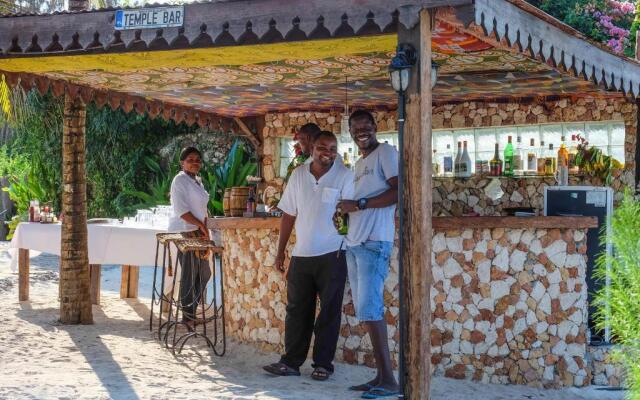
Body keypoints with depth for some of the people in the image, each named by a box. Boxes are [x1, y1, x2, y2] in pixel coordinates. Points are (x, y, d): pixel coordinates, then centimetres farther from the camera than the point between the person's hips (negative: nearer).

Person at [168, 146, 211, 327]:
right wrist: (200, 225, -15)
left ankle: (191, 312, 22)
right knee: (189, 274, -7)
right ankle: (188, 316, 1)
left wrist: (204, 229, 8)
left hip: (197, 232, 9)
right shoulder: (180, 180, -10)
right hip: (184, 232, -9)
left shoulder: (198, 181, 18)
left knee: (204, 274, 12)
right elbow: (180, 209, -17)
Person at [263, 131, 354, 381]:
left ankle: (323, 364, 12)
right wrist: (280, 252, 9)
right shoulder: (298, 175, 5)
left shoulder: (345, 176, -6)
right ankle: (291, 362, 16)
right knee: (296, 310, 8)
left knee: (329, 312, 4)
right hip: (301, 255, 4)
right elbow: (288, 215, 10)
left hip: (332, 255, -4)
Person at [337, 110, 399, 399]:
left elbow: (399, 191, -14)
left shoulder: (386, 152, -2)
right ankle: (380, 376, 8)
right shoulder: (358, 164, 23)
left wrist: (359, 204, -13)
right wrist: (346, 210, 6)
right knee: (366, 311, 6)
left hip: (374, 243, -9)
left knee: (369, 309, -14)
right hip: (354, 244, 9)